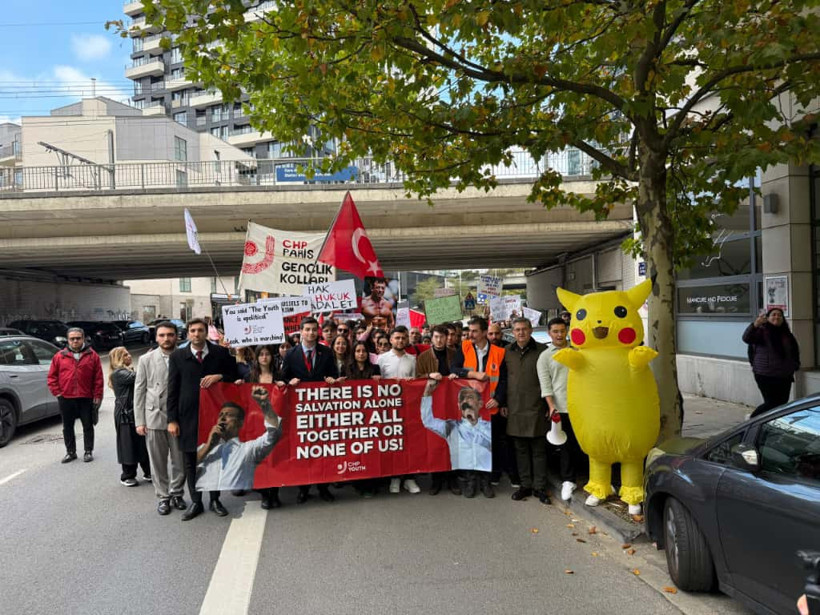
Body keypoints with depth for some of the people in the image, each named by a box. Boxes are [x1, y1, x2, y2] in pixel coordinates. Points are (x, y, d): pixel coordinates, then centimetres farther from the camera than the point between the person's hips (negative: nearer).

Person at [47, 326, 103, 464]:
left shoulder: (92, 356, 2)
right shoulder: (59, 356, 5)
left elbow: (98, 378, 0)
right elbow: (52, 376, 7)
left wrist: (97, 396, -5)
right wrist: (57, 392, -2)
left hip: (86, 398, -1)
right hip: (66, 398, 2)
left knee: (88, 426, 6)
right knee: (67, 427, 10)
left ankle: (88, 451, 17)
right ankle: (70, 452, 22)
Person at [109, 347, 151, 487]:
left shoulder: (128, 371, 19)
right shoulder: (118, 374, -9)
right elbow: (136, 377, -25)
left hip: (137, 412, 7)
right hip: (125, 414, -7)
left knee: (143, 443, 8)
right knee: (128, 444, 1)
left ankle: (147, 472, 16)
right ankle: (127, 476, 14)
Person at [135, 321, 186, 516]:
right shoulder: (146, 359, 3)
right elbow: (139, 391, 4)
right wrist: (139, 421, 0)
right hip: (154, 417, 1)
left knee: (180, 460, 8)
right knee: (158, 461, 9)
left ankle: (176, 494, 26)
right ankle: (163, 497, 23)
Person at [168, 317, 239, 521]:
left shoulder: (221, 353, 2)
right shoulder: (177, 356, 2)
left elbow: (234, 377, 6)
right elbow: (173, 389, 1)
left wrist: (219, 376, -15)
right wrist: (172, 419, -2)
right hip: (188, 416, 0)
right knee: (190, 462, 8)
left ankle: (214, 500, 25)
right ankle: (195, 502, 22)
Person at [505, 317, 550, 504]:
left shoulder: (541, 350, -1)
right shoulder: (507, 352, 6)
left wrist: (549, 404, -3)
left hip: (536, 407, -3)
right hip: (515, 408, 3)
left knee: (538, 449, 5)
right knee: (521, 449, 10)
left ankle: (539, 487, 14)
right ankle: (526, 485, 21)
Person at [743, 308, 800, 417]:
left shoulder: (786, 334, 10)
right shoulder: (762, 331, -9)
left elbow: (795, 350, 25)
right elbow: (746, 338, -29)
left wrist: (795, 366, 13)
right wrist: (756, 325, -46)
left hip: (785, 376, 6)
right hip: (765, 376, -6)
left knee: (782, 403, 7)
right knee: (771, 403, -5)